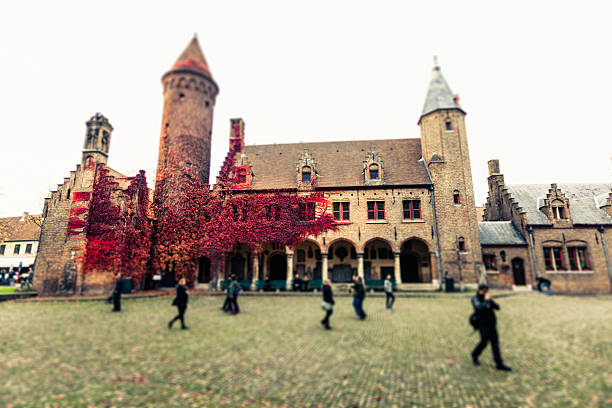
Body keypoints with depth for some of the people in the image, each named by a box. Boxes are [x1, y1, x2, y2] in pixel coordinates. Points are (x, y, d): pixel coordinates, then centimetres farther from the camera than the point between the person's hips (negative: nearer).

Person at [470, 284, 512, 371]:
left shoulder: (487, 298, 9)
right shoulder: (475, 299, -9)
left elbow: (497, 307, 5)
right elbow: (479, 307, -27)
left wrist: (492, 301, -12)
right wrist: (486, 300, -21)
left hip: (491, 323, 6)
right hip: (482, 324, -6)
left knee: (495, 343, 3)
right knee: (484, 342, -2)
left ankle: (499, 364, 8)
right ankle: (474, 355, 23)